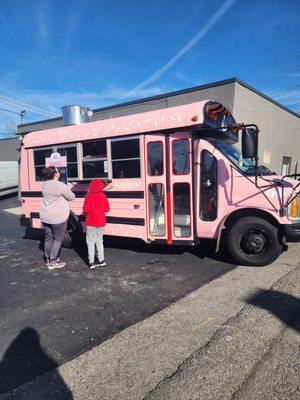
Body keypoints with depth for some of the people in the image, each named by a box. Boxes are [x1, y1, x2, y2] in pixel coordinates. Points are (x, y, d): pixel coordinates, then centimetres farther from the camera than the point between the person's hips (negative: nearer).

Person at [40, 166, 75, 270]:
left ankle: (48, 260, 30)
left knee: (48, 238, 17)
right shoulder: (61, 186, -18)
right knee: (58, 239, 6)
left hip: (45, 217, 7)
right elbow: (72, 197, -8)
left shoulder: (45, 185, 5)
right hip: (58, 218, -7)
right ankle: (53, 262, 11)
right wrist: (66, 192, 11)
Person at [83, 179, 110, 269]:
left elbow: (86, 210, -14)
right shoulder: (103, 196, -3)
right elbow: (107, 209, 1)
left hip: (91, 223, -4)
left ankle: (91, 262, 7)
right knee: (99, 241, 18)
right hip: (101, 222, 4)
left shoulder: (89, 196, -12)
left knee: (90, 242, 7)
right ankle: (101, 260, 21)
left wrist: (91, 210, 6)